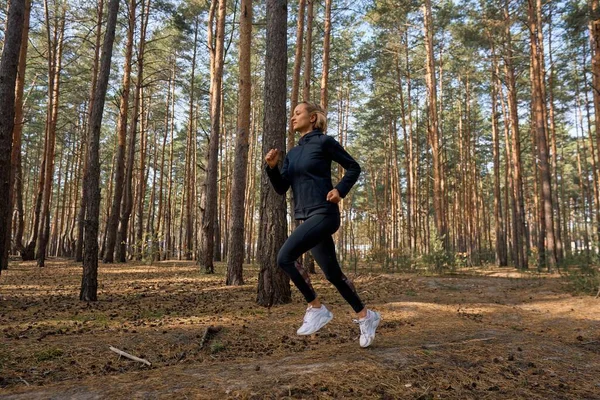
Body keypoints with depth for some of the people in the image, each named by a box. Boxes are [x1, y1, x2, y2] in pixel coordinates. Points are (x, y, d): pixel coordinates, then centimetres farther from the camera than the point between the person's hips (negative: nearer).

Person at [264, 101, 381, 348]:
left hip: (324, 214, -8)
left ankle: (316, 308, -5)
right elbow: (281, 189, 13)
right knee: (332, 273, 10)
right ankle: (365, 316, 26)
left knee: (285, 257, -21)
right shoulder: (292, 154, 17)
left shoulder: (324, 142, -2)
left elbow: (353, 167, 3)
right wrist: (272, 167, -3)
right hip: (307, 217, 8)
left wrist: (340, 190, -12)